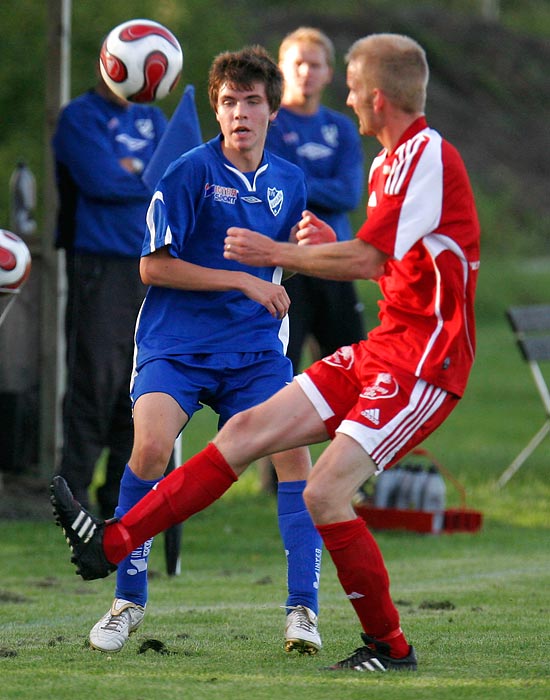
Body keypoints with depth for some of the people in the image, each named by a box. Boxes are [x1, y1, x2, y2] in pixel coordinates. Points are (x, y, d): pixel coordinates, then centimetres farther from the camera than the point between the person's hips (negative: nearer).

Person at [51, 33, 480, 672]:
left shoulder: (427, 157, -16)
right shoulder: (389, 162, 15)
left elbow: (367, 261, -21)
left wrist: (277, 253, -8)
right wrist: (332, 245, 7)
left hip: (424, 361, -10)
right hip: (381, 350, 10)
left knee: (324, 494, -17)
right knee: (246, 431, 3)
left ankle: (389, 646, -2)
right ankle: (111, 543, 3)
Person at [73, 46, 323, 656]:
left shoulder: (288, 182, 10)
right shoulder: (189, 172, -7)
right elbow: (154, 265, -10)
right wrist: (241, 280, -13)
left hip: (254, 349, 4)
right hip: (177, 346, -4)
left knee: (293, 451, -16)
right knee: (151, 446, -25)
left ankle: (303, 608, -7)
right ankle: (129, 600, -8)